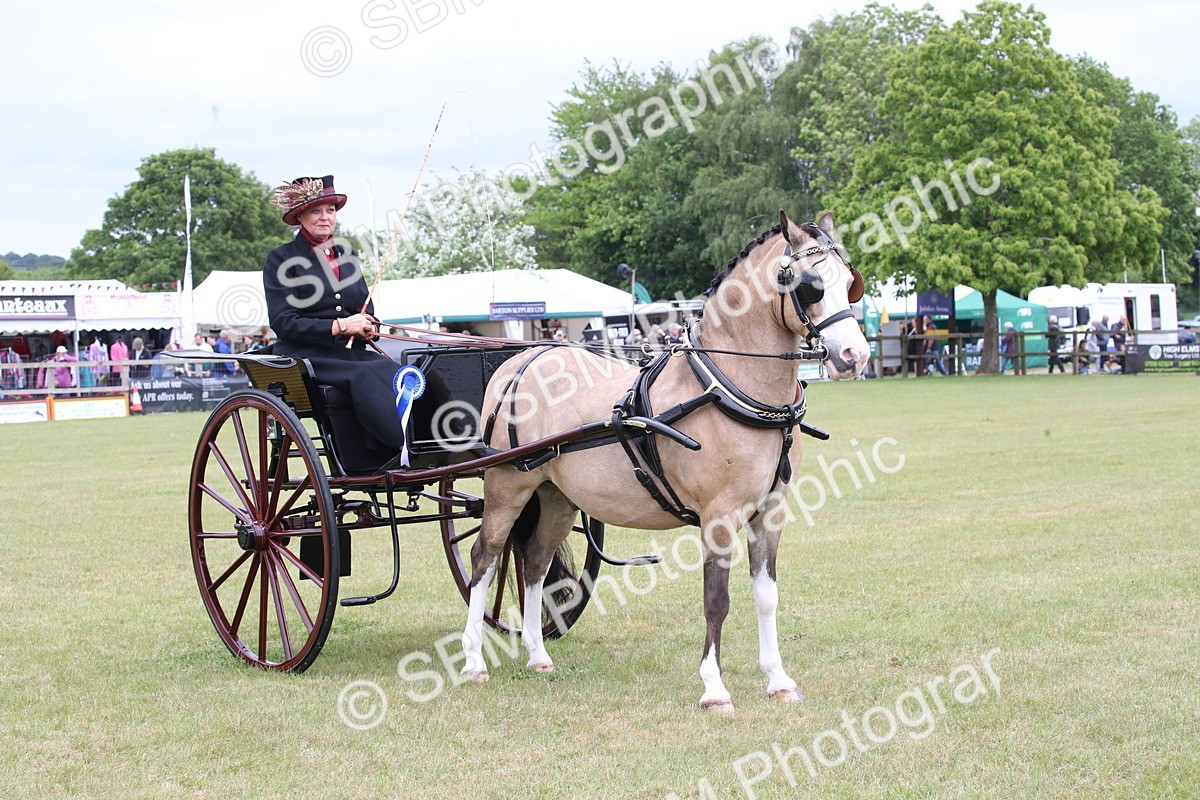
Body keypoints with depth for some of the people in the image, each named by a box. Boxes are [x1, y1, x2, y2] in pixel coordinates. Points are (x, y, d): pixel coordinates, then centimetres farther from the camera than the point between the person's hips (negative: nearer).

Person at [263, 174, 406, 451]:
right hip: (305, 357, -5)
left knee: (397, 374, -26)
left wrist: (369, 328, -2)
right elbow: (283, 322, -7)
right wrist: (339, 326, -15)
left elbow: (367, 311, 23)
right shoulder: (281, 260, 3)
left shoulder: (346, 256, 20)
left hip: (351, 352, 5)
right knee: (364, 376, -34)